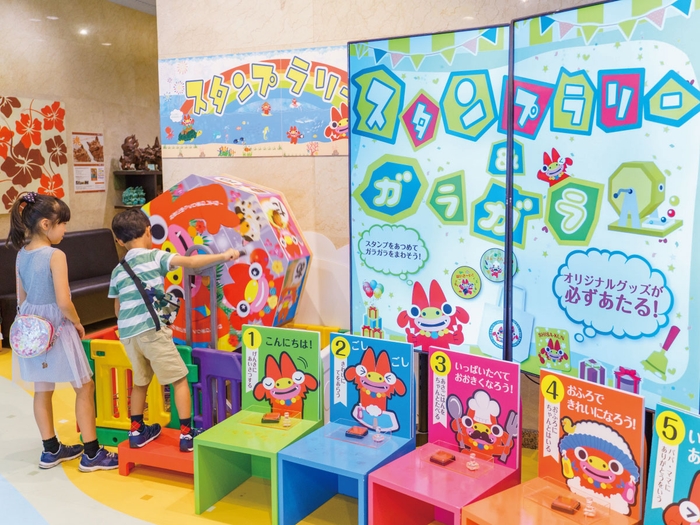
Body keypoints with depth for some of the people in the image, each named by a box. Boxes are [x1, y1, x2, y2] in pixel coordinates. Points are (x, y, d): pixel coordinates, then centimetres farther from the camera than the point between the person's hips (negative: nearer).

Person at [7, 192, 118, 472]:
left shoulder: (21, 254, 3)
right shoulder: (55, 256, -20)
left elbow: (22, 298, 11)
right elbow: (63, 302, -23)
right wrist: (78, 323, -6)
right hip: (57, 329, -8)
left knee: (42, 390, 16)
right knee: (85, 387, 5)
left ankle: (51, 450, 30)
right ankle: (92, 454, 10)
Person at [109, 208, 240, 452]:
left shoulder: (117, 271, 16)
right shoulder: (155, 256, 0)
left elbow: (117, 310, 20)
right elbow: (190, 262, -13)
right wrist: (223, 256, -9)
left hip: (127, 333, 6)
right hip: (151, 329, -6)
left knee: (140, 381, 23)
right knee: (179, 379, 4)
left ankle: (137, 431, 31)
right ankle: (187, 434, 5)